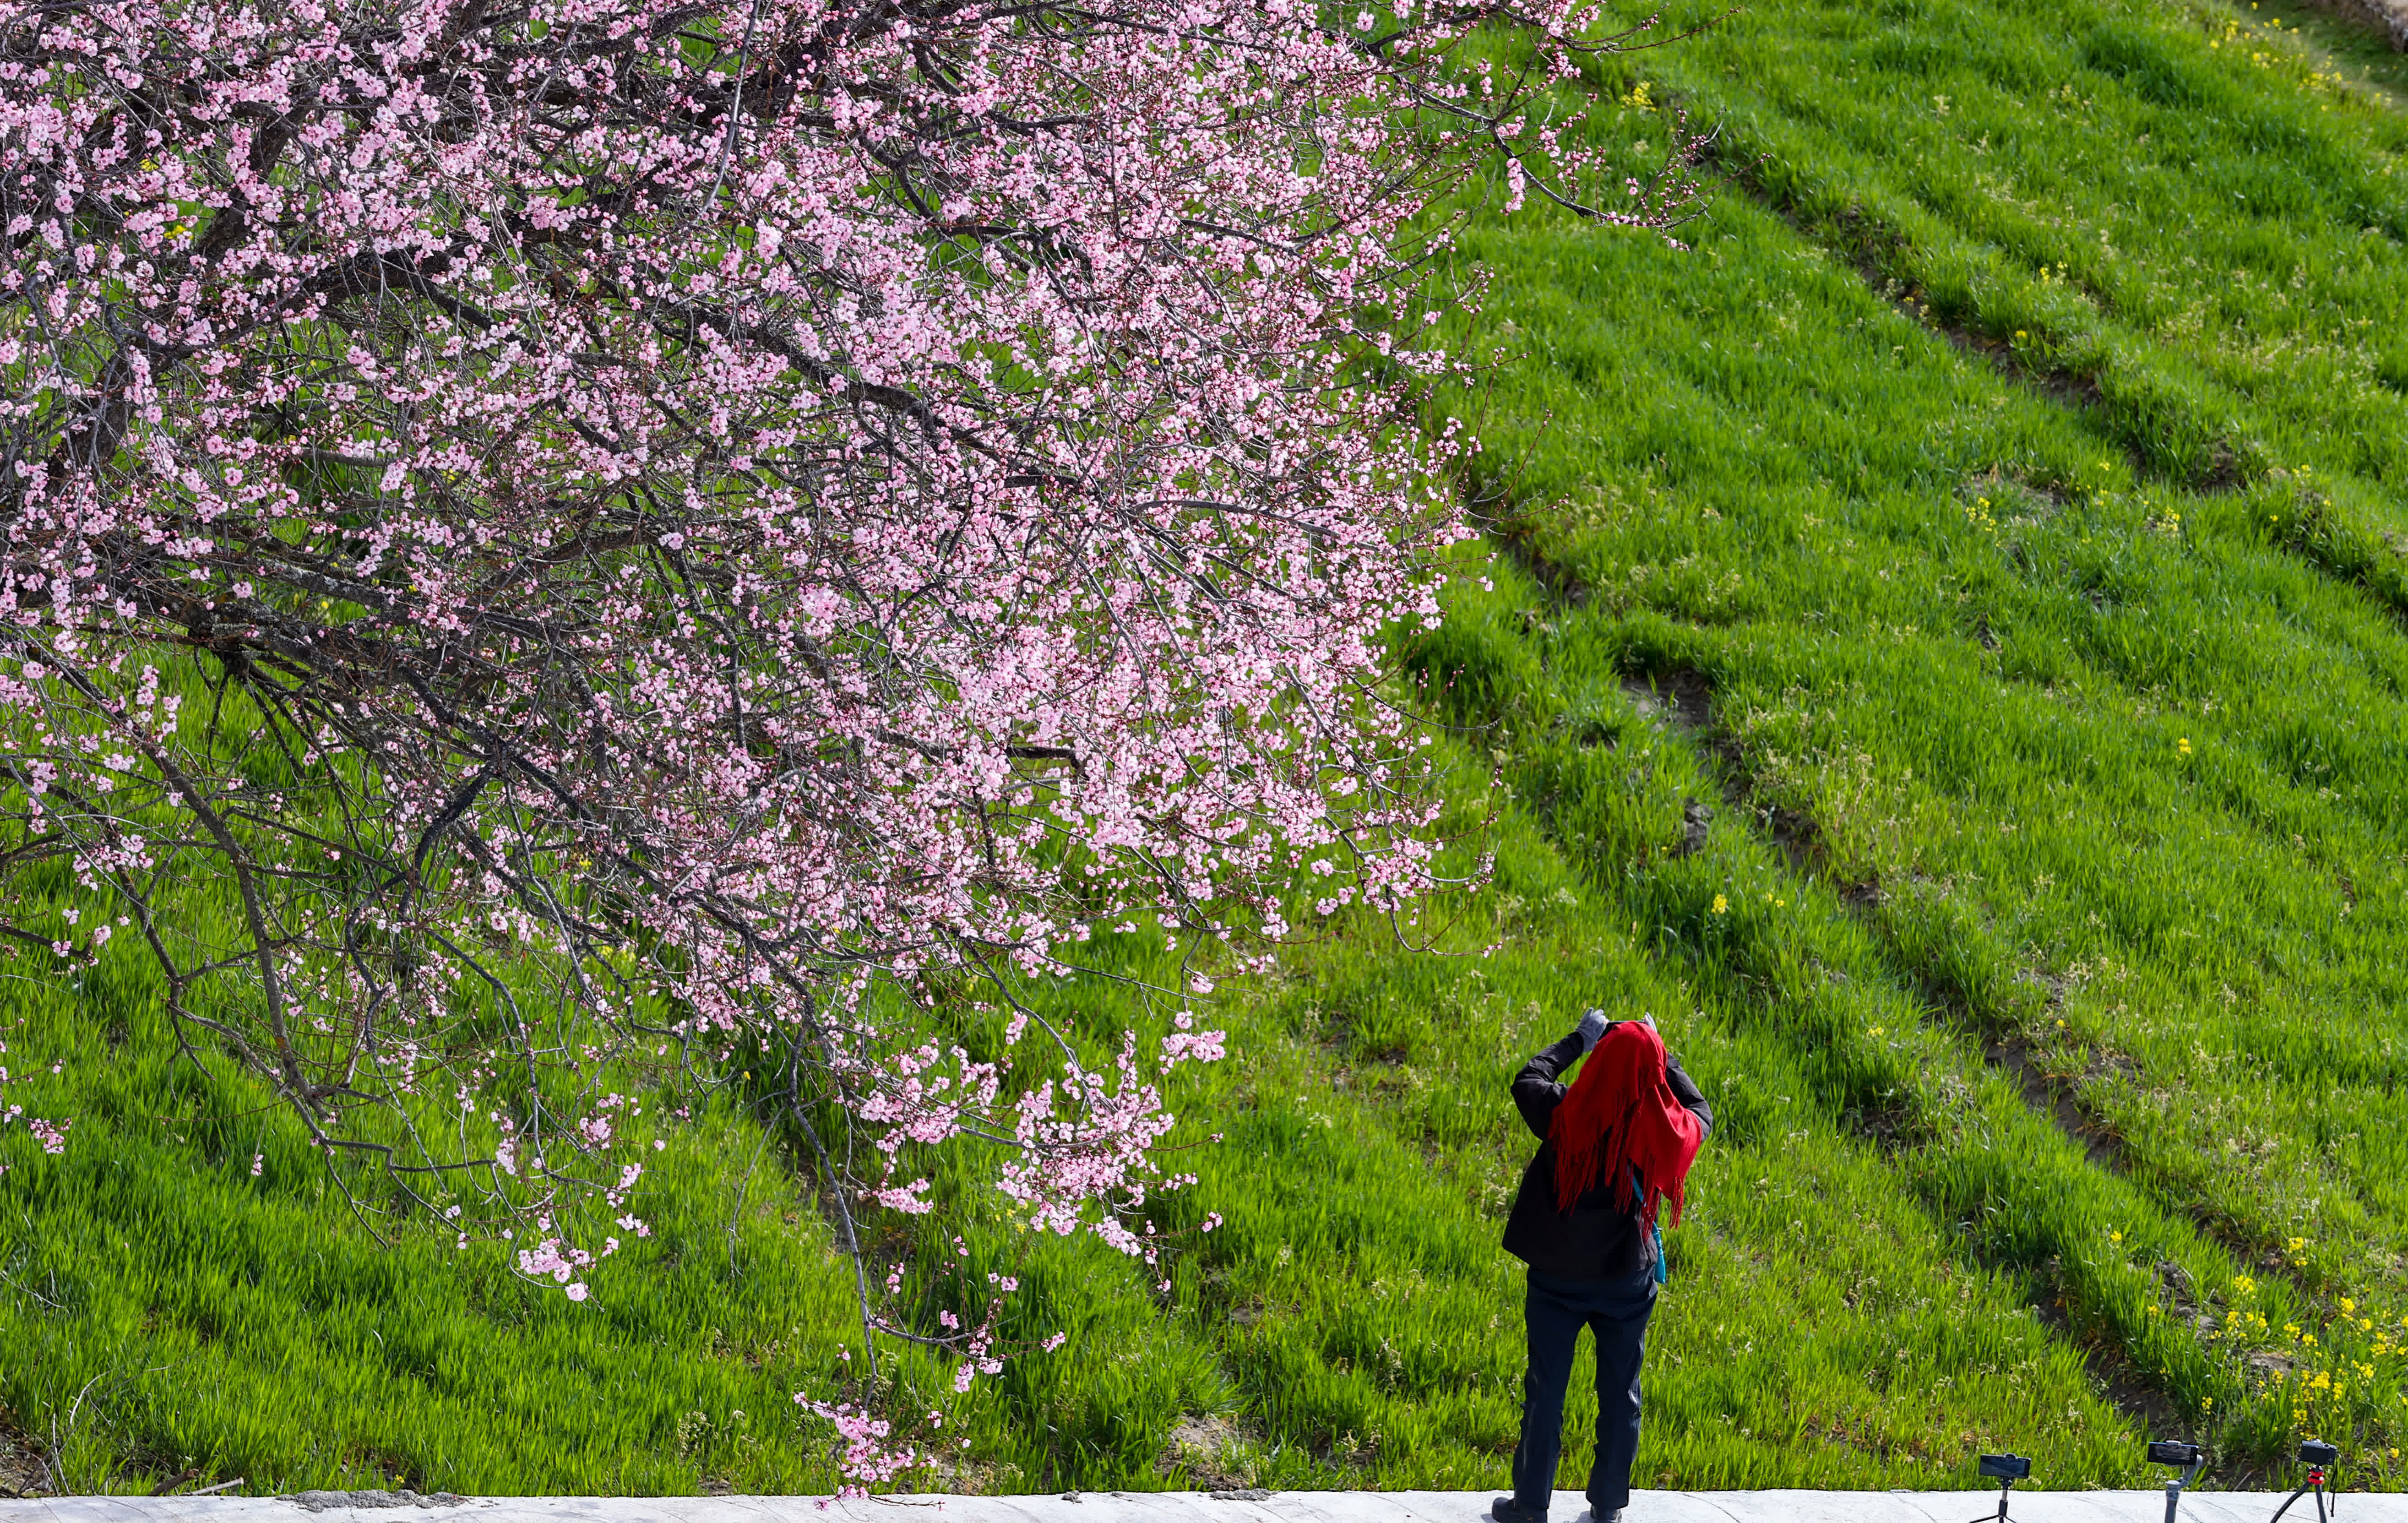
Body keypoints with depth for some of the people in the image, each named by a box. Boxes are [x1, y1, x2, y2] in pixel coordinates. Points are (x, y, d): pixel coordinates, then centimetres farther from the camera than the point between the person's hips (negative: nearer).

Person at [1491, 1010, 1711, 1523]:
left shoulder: (1565, 1119, -20)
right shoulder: (1665, 1132, -16)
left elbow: (1526, 1081, 1)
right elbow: (1700, 1111, 8)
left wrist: (1580, 1041, 8)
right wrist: (1660, 1056, 11)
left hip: (1558, 1281, -1)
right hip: (1628, 1283, 1)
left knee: (1546, 1390, 11)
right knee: (1620, 1393, 15)